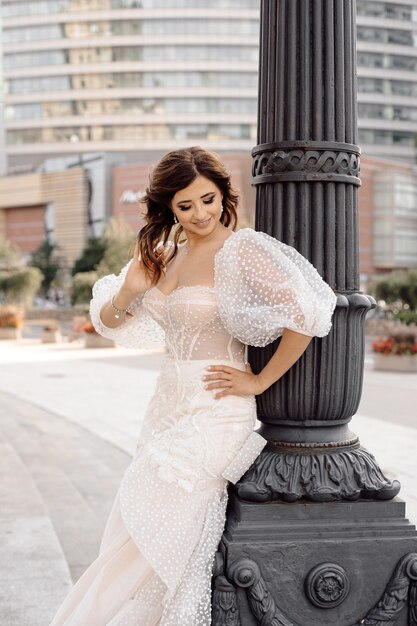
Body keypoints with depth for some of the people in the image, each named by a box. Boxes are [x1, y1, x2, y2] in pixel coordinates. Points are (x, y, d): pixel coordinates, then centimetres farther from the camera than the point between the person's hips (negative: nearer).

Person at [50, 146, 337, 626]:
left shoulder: (243, 249, -12)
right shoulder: (163, 256, 9)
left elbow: (308, 316, -21)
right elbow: (107, 321, 15)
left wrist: (260, 380, -13)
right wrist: (130, 288, -6)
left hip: (215, 415, -7)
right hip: (169, 407, 7)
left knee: (154, 546, -2)